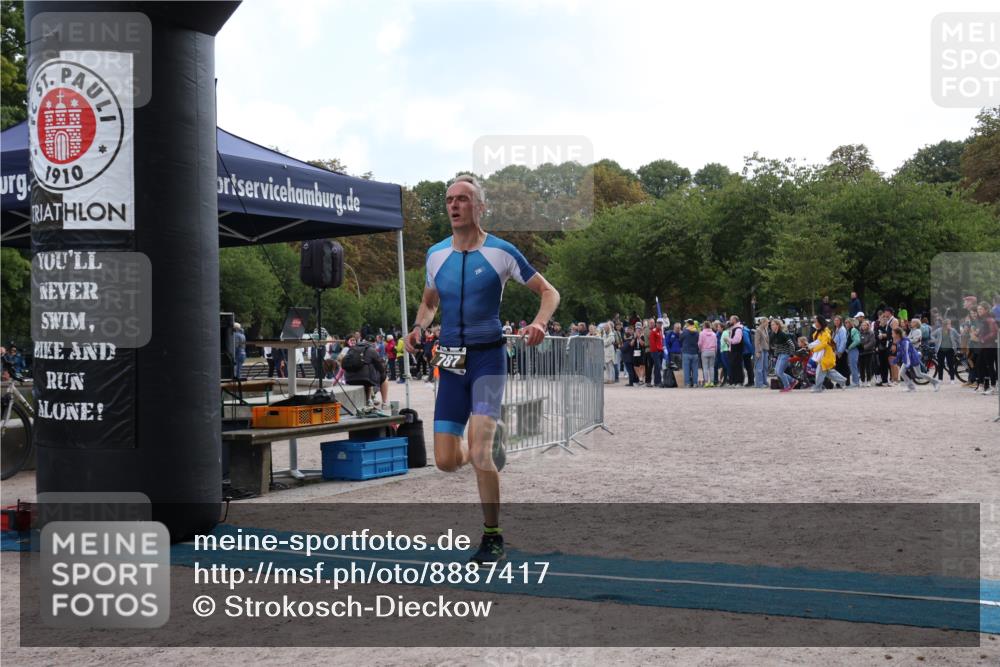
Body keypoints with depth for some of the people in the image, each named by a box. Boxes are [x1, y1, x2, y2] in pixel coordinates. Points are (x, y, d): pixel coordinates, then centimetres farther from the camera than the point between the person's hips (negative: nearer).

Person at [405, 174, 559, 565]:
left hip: (487, 358, -4)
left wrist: (539, 322, -19)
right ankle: (490, 445, 36)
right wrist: (419, 327, 3)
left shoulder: (501, 252, -5)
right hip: (450, 362, 4)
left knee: (479, 454, -18)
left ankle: (493, 539, 0)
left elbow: (549, 292, 1)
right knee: (446, 461, 0)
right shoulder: (436, 255, 7)